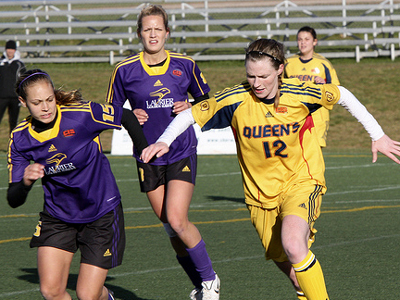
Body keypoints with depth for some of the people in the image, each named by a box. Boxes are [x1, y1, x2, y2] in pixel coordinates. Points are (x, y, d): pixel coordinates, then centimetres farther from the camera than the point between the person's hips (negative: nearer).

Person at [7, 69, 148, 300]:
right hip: (57, 216, 3)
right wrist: (25, 183, -33)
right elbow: (14, 201, -11)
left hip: (102, 212, -3)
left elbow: (127, 117, -3)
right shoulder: (20, 138, -10)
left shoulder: (83, 114, -21)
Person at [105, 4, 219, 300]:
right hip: (148, 157, 2)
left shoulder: (185, 65, 0)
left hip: (182, 153, -2)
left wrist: (191, 107, -8)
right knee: (171, 228, 4)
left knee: (177, 221, -17)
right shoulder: (125, 70, -1)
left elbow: (205, 101, 13)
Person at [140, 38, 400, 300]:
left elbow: (341, 95, 3)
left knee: (293, 246, -30)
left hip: (302, 182, -3)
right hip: (261, 192, 3)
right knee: (286, 263, 9)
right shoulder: (236, 100, -14)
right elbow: (191, 115, -4)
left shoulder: (299, 94, -14)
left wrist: (377, 135, 7)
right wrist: (164, 141, -21)